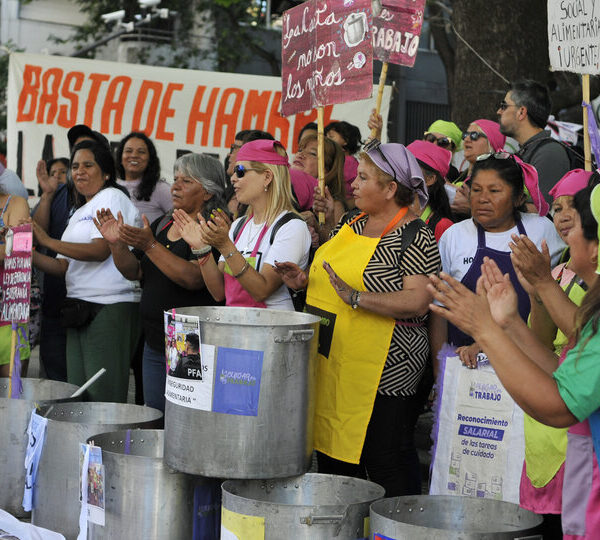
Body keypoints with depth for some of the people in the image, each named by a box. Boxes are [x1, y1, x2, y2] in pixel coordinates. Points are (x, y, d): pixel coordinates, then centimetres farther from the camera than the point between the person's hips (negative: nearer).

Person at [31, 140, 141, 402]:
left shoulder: (112, 197, -3)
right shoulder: (79, 212, 24)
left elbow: (100, 250, -17)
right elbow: (63, 266, 16)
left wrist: (49, 241, -20)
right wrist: (27, 253, 0)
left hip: (110, 308, -9)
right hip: (80, 310, 9)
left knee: (103, 396, -10)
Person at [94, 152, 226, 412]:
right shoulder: (162, 224, 14)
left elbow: (194, 278, -24)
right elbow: (134, 271, 12)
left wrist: (150, 245, -28)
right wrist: (117, 244, -6)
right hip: (155, 343, 8)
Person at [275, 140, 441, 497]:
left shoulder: (415, 237, -11)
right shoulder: (351, 225, 14)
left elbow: (417, 302, -21)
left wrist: (357, 298, -27)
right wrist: (305, 280, 5)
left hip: (383, 372, -8)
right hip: (329, 365, 8)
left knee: (385, 461, -3)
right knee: (332, 457, 14)